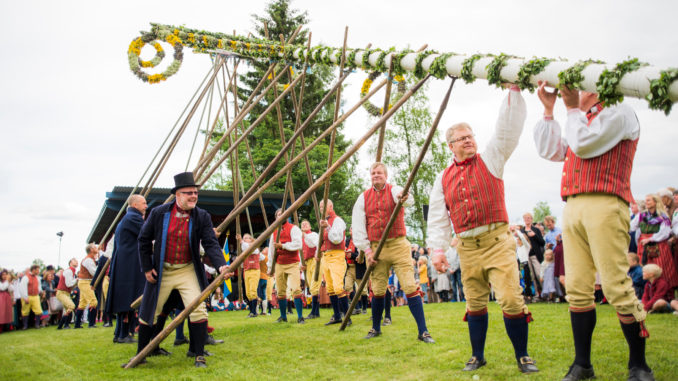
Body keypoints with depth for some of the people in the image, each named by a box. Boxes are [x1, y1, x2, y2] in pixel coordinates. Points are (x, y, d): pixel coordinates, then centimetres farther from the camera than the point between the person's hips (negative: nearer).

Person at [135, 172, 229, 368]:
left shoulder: (202, 217, -7)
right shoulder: (159, 213, -7)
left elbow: (210, 243, -13)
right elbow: (144, 239, 3)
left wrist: (221, 265, -29)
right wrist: (147, 268, -1)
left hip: (187, 271, 0)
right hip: (161, 271, 1)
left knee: (198, 309, -12)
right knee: (149, 312, 9)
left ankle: (199, 356, 1)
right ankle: (140, 355, 28)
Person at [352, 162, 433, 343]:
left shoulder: (395, 190, 0)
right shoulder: (363, 198, 9)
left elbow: (408, 200, -25)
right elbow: (358, 227, 7)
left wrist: (404, 198, -50)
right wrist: (367, 249, -3)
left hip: (398, 246, -2)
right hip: (375, 248, 3)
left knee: (410, 286, -10)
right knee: (377, 290, 8)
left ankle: (423, 331, -5)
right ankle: (376, 328, 27)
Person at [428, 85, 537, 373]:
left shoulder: (490, 159, 7)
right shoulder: (444, 178, 13)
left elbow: (508, 127, -5)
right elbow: (437, 217, 13)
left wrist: (513, 89, -13)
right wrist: (438, 249, 3)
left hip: (497, 241, -3)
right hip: (466, 247, 3)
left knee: (511, 300, -10)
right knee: (474, 304, 11)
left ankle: (522, 355, 7)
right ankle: (477, 356, 25)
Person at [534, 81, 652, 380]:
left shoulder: (619, 112, 3)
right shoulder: (581, 122, 29)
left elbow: (583, 144, -10)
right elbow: (549, 151, 23)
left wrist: (572, 109, 3)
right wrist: (548, 109, 20)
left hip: (604, 206, -8)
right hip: (572, 207, 8)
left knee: (617, 288, -10)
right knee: (577, 290, 4)